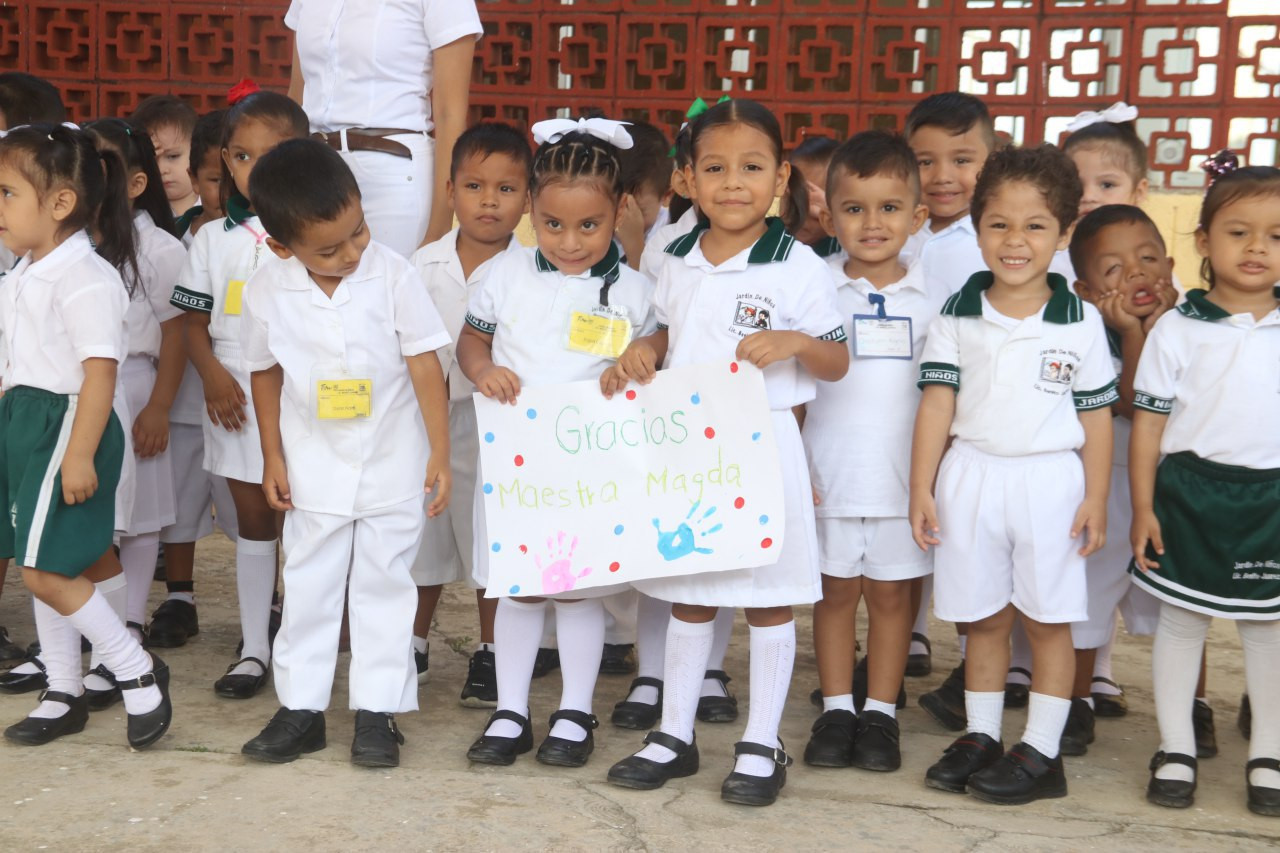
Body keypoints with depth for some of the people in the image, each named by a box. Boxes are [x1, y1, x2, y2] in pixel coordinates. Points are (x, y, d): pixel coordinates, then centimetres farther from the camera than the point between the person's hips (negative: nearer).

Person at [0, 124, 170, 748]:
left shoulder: (83, 278, -16)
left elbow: (100, 370, -21)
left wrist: (79, 455, -23)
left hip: (67, 425, -9)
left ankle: (139, 672, 5)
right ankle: (64, 694, 25)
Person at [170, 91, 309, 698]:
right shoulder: (214, 239, 7)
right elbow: (195, 320, 8)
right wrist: (213, 374, -9)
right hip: (235, 398, 3)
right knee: (252, 519, 11)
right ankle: (254, 650, 19)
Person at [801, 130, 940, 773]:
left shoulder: (932, 298, 3)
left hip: (904, 474, 1)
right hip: (829, 472, 0)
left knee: (891, 594, 9)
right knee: (835, 592, 9)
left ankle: (880, 713, 20)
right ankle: (836, 710, 21)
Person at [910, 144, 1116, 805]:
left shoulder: (1081, 322, 0)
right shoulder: (957, 317, 2)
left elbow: (1096, 416, 2)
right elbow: (936, 404, 0)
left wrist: (1095, 499, -1)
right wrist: (921, 489, -4)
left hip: (1050, 483, -1)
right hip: (971, 480, 1)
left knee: (1047, 620, 5)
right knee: (983, 618, 11)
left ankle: (1041, 752, 13)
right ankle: (980, 737, 23)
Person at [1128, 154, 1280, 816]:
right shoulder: (1177, 330, -3)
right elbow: (1148, 421, -3)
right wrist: (1142, 507, -6)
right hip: (1190, 494, -1)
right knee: (1181, 620, 8)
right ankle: (1176, 751, 21)